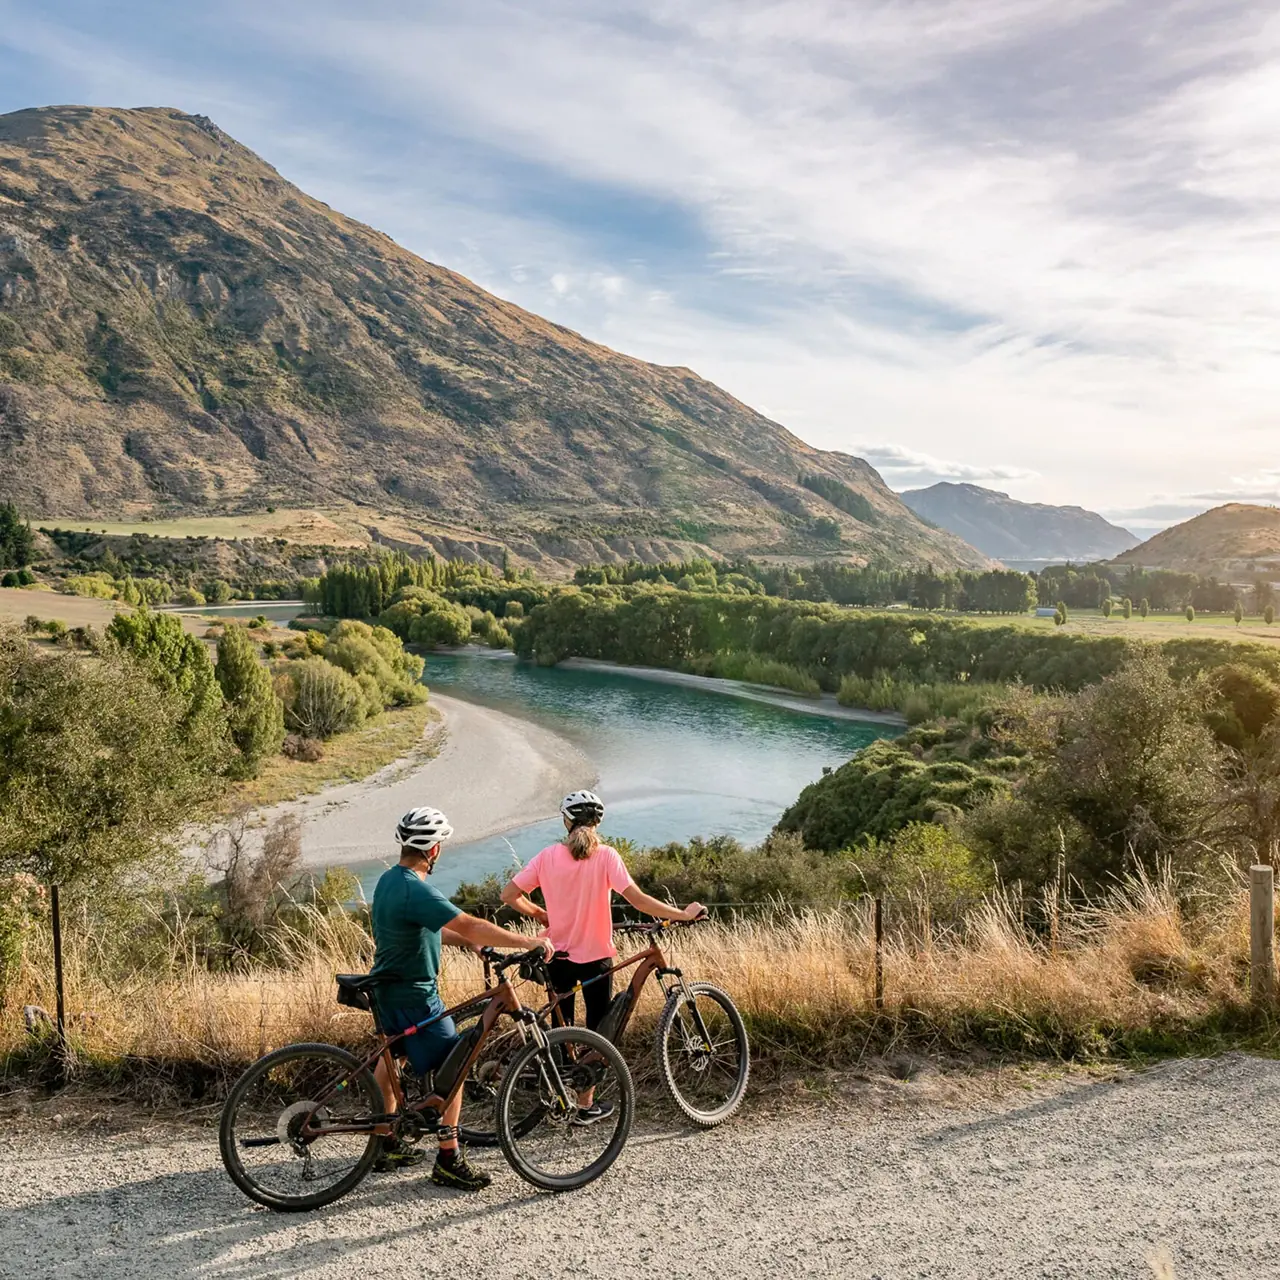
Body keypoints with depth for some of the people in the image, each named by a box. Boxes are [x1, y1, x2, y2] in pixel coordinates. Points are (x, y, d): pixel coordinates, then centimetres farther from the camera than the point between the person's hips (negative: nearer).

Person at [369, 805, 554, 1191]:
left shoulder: (389, 879, 4)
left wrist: (469, 942, 9)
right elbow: (470, 926, -32)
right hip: (414, 996, -11)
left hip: (388, 988, 11)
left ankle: (385, 1145, 36)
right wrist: (531, 942, -28)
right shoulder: (416, 891, -28)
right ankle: (448, 1160, 3)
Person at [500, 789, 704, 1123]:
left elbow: (509, 894, -6)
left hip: (558, 956, 3)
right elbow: (637, 899, -21)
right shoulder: (605, 856, -13)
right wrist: (682, 914, -14)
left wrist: (540, 915, 10)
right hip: (595, 957, -3)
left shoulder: (548, 856, -5)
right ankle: (587, 1105, 17)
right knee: (596, 1029, 12)